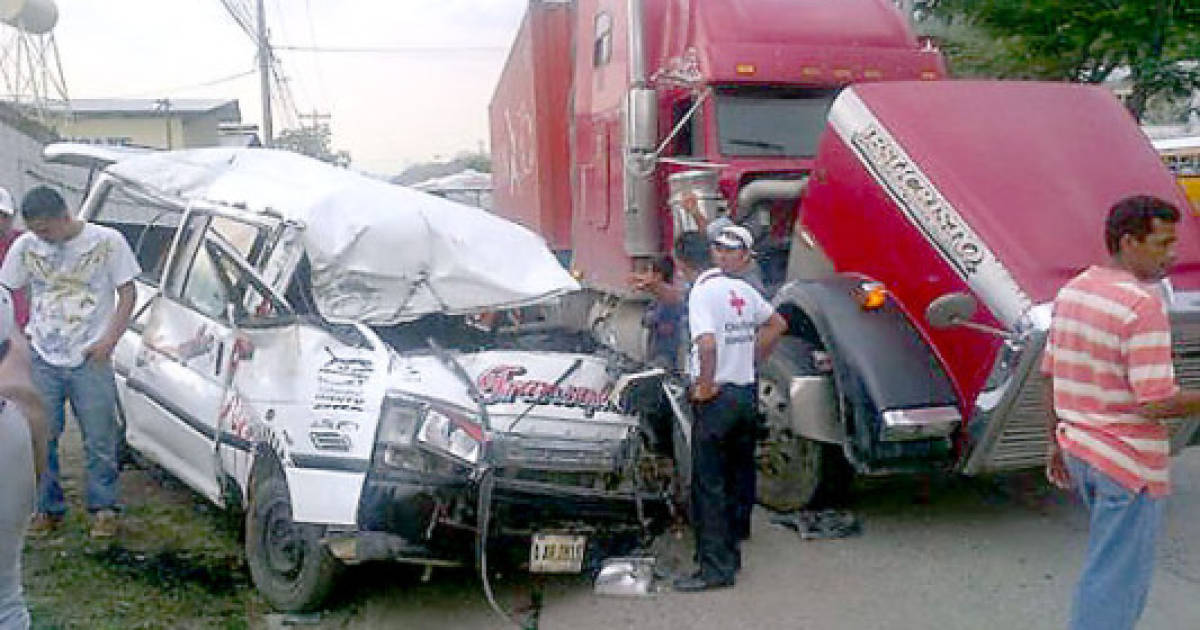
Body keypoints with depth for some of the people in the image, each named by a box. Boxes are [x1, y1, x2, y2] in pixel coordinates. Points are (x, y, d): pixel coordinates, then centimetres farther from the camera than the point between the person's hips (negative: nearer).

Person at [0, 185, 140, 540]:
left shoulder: (107, 241, -4)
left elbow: (127, 293, 0)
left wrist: (109, 340, -10)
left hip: (90, 361, -3)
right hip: (42, 361, 3)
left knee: (100, 441, 1)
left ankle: (103, 509, 16)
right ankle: (48, 509, 20)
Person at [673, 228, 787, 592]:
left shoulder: (702, 292, -15)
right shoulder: (742, 288, 9)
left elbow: (708, 344, -29)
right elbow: (777, 324, 20)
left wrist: (705, 387, -17)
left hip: (716, 398, -8)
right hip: (747, 393, 8)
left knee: (708, 485, -1)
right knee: (737, 479, 15)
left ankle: (716, 568, 3)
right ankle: (730, 554, 26)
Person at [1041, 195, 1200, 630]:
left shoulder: (1072, 290, 5)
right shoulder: (1143, 305, -20)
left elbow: (1050, 376, 11)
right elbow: (1156, 403, -23)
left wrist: (1056, 441, 18)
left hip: (1078, 448, 8)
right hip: (1129, 462, -8)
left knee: (1109, 561, 25)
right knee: (1116, 577, 3)